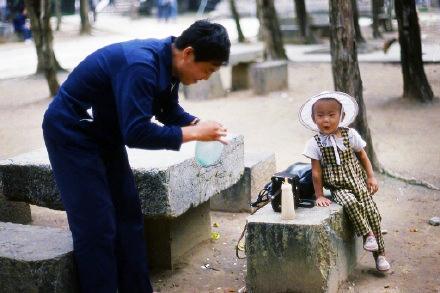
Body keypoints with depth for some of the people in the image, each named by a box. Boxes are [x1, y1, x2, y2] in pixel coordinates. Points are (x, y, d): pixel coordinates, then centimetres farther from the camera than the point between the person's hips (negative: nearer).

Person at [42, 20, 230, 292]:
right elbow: (136, 133, -35)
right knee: (98, 227, -9)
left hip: (104, 132, 9)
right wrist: (193, 133, -27)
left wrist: (200, 125, -10)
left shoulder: (167, 63, -4)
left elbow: (170, 112, 9)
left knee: (128, 216, 9)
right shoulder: (140, 66, -32)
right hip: (71, 132, -9)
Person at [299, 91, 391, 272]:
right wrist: (319, 195, -3)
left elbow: (363, 157, 10)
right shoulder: (315, 144, -8)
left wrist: (371, 177, 4)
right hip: (338, 187, -1)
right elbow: (316, 171, -4)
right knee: (350, 203, -31)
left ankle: (379, 253, 4)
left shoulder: (350, 135, -4)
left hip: (357, 181, 2)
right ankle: (367, 235, -13)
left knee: (372, 212, -8)